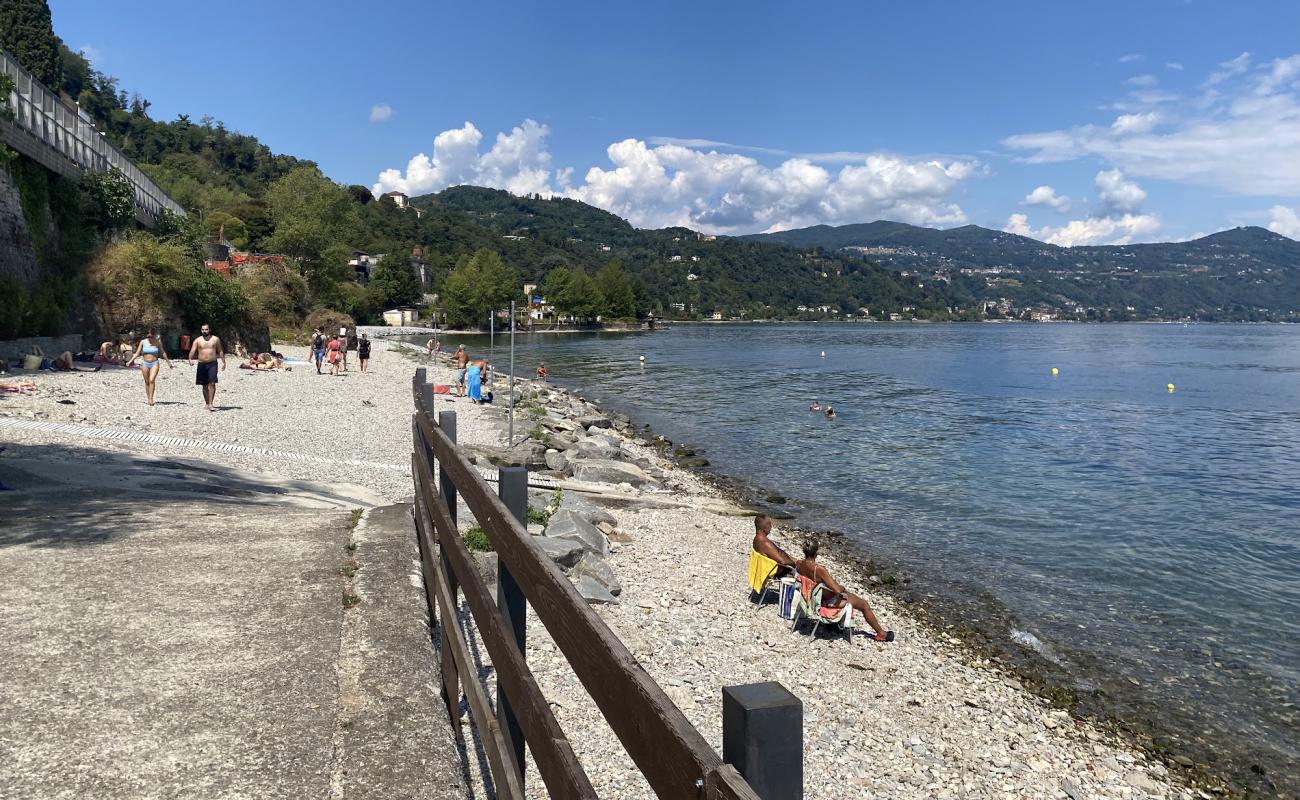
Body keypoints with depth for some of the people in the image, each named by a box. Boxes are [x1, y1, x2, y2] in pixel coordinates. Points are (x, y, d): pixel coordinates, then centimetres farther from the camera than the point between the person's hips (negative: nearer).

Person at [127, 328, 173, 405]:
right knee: (147, 382, 7)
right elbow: (137, 353, 6)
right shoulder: (143, 342, 1)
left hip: (154, 363, -2)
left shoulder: (158, 343, 0)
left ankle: (151, 399, -17)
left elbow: (163, 353, 12)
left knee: (152, 380, -17)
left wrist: (168, 363, 17)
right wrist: (130, 361, -1)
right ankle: (147, 398, 19)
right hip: (145, 363, 2)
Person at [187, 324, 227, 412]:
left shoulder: (215, 339, 5)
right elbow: (192, 351, -5)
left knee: (212, 383, -13)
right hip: (202, 364, 2)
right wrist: (190, 359, -23)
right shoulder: (197, 340, 4)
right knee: (204, 385, 9)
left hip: (212, 364, -2)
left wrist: (223, 362, 3)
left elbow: (220, 351, 10)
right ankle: (206, 403, 21)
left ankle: (210, 404, -16)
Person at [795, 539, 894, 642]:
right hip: (828, 601, -8)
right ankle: (881, 633, 29)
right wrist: (843, 588, -11)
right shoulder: (820, 570, -37)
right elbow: (837, 590, -33)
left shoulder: (798, 565, -16)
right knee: (864, 604, 13)